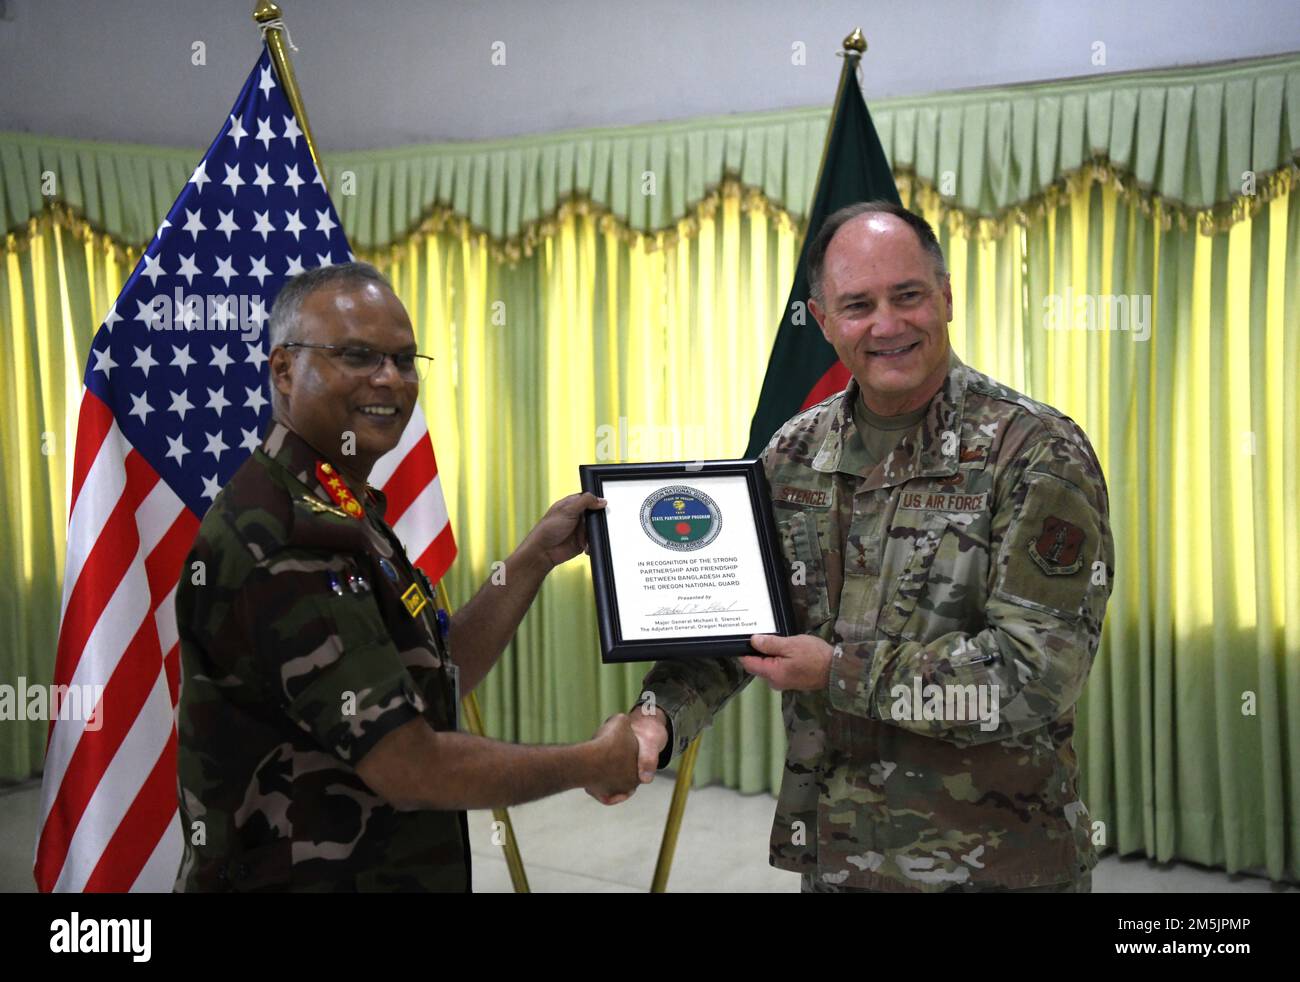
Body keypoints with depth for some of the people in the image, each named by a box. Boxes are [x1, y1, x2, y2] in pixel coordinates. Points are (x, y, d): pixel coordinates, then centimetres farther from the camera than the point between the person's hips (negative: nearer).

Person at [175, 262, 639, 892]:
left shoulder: (341, 511, 9)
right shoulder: (286, 542, -24)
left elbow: (436, 681, 9)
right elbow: (412, 769, -25)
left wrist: (536, 557, 4)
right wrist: (595, 763, -13)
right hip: (301, 876, -9)